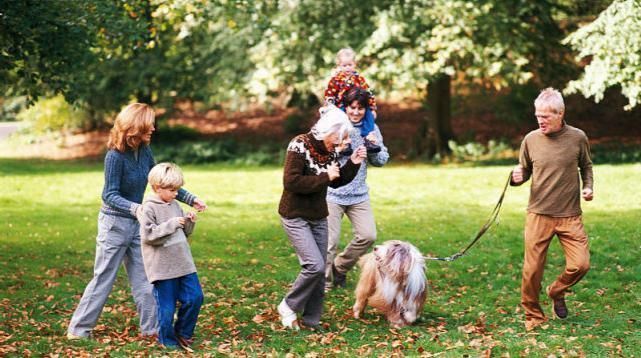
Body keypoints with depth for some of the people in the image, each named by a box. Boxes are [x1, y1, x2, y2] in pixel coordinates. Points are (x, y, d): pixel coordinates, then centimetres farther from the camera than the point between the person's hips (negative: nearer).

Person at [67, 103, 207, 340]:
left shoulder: (144, 151, 0)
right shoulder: (115, 156, -21)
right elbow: (110, 195, -22)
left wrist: (190, 199, 8)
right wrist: (136, 208, -38)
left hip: (136, 223, 7)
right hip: (114, 223, -7)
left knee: (143, 279, 8)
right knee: (103, 278, -1)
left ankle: (152, 327, 15)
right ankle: (78, 329, 9)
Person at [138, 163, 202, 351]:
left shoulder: (175, 205, 11)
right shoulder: (149, 208, -11)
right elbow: (148, 235, -20)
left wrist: (190, 222, 0)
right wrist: (172, 224, -21)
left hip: (183, 263, 7)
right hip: (162, 268, -7)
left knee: (195, 297, 5)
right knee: (167, 307, 1)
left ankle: (182, 333, 24)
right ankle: (168, 341, 19)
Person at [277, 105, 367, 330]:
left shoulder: (330, 150, 3)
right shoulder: (300, 146, -19)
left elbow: (337, 182, 15)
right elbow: (291, 182, -26)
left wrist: (353, 164, -1)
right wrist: (324, 177, -22)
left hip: (319, 216, 7)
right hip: (296, 216, -7)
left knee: (319, 271, 7)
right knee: (314, 265, -17)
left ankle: (312, 320, 17)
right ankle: (288, 307, 3)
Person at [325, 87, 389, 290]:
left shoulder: (372, 129, 5)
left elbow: (382, 161, 9)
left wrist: (374, 146, -10)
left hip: (359, 194, 4)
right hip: (332, 193, -4)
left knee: (368, 235, -1)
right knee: (329, 241, -3)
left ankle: (339, 268, 21)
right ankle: (325, 283, 15)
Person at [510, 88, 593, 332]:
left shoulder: (577, 138, -1)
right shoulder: (531, 140, -1)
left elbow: (586, 165, 17)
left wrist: (588, 187, 0)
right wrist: (517, 178, -12)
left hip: (570, 215, 0)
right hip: (538, 214, 0)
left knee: (580, 264, -6)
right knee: (533, 268, 0)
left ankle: (556, 292, 24)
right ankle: (533, 315, 18)